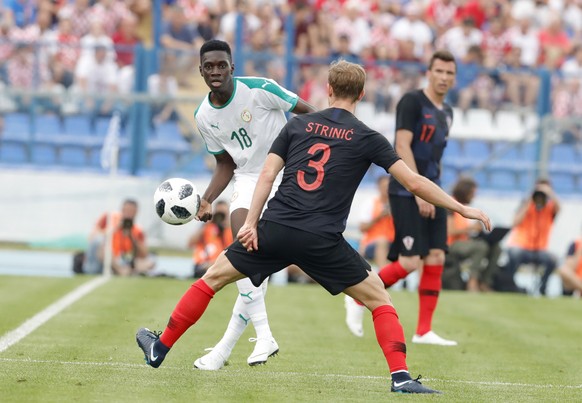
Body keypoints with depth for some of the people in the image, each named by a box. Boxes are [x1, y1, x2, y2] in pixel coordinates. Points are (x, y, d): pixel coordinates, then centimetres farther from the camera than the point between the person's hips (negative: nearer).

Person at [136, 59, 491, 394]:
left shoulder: (299, 124, 11)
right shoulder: (367, 139, 3)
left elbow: (268, 174, 4)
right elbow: (415, 182, 0)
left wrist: (251, 223, 4)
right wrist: (463, 209, 8)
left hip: (276, 229, 2)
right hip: (322, 241, -2)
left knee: (213, 278, 19)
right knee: (379, 299, 9)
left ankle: (160, 349, 25)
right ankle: (401, 377, -5)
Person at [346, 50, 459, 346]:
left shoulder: (446, 112, 16)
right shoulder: (412, 102, -9)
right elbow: (402, 146, -16)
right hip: (407, 192, -8)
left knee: (436, 259, 0)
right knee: (411, 262, -13)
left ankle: (424, 331, 4)